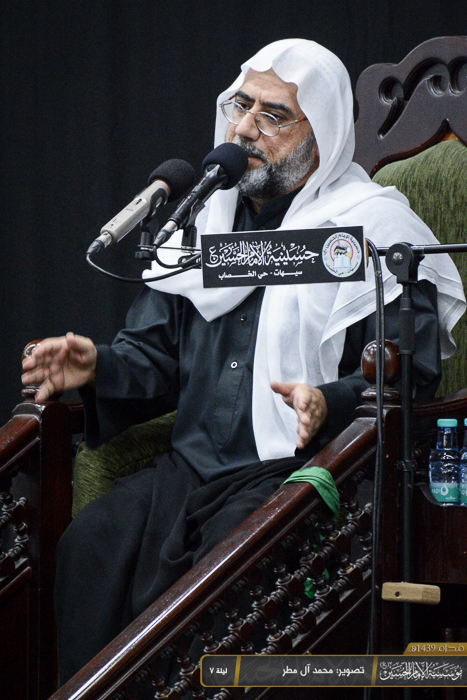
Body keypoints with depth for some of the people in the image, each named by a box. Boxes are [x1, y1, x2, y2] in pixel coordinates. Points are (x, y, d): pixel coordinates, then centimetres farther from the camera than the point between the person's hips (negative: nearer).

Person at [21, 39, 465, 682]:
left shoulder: (378, 232, 1)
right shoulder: (203, 219, 19)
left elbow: (410, 377, -6)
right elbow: (155, 355, 24)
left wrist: (331, 403, -26)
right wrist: (99, 367, 1)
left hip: (294, 471, -5)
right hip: (189, 467, 5)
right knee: (89, 546, -22)